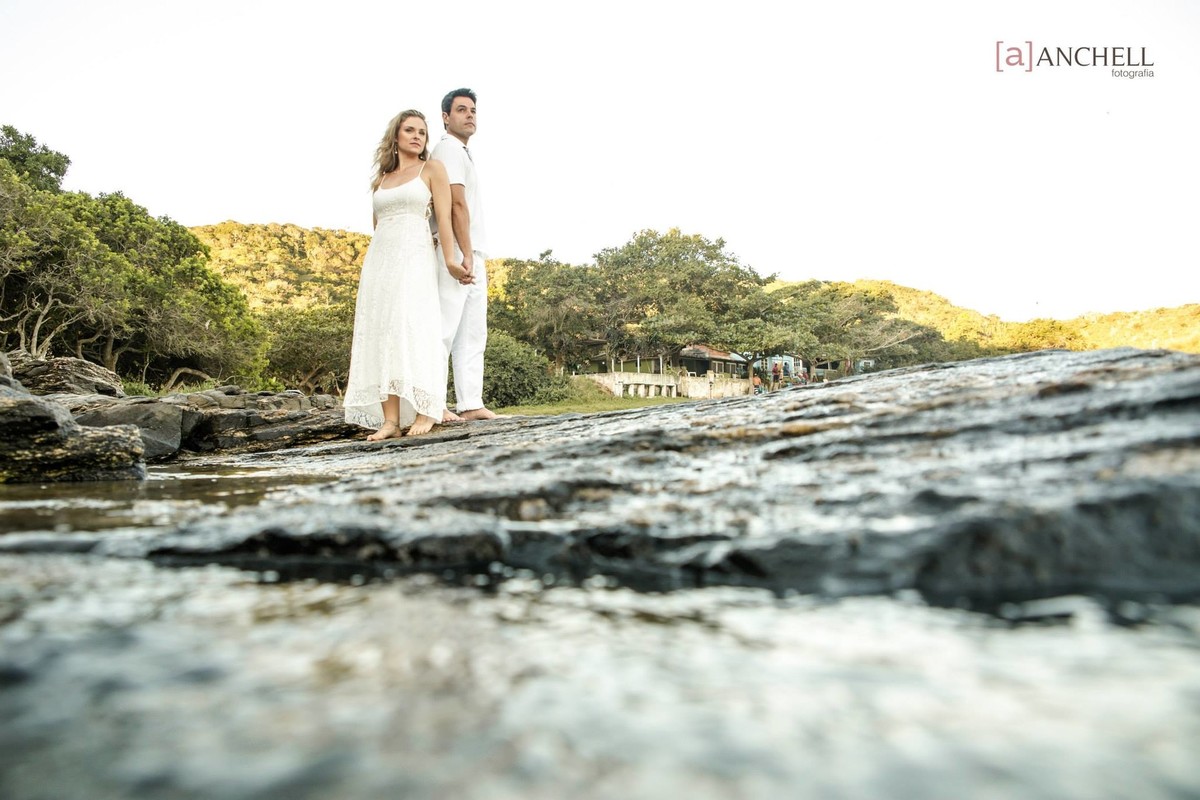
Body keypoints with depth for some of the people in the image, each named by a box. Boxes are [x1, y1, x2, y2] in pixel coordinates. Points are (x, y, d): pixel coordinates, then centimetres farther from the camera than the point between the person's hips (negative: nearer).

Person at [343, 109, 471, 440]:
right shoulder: (381, 179, 21)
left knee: (414, 330, -14)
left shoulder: (432, 169, 8)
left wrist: (449, 258, -13)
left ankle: (425, 413, -13)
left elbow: (444, 216, -3)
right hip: (379, 259, 5)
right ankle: (390, 420, -7)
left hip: (415, 257, -5)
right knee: (381, 335, -4)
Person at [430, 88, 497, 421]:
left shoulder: (462, 152, 25)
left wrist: (477, 257, 15)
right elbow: (457, 204, -15)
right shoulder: (449, 148, -5)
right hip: (456, 255, -10)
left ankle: (471, 404, 7)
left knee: (473, 334, 6)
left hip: (473, 256, 10)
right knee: (444, 329, -10)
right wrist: (466, 255, -20)